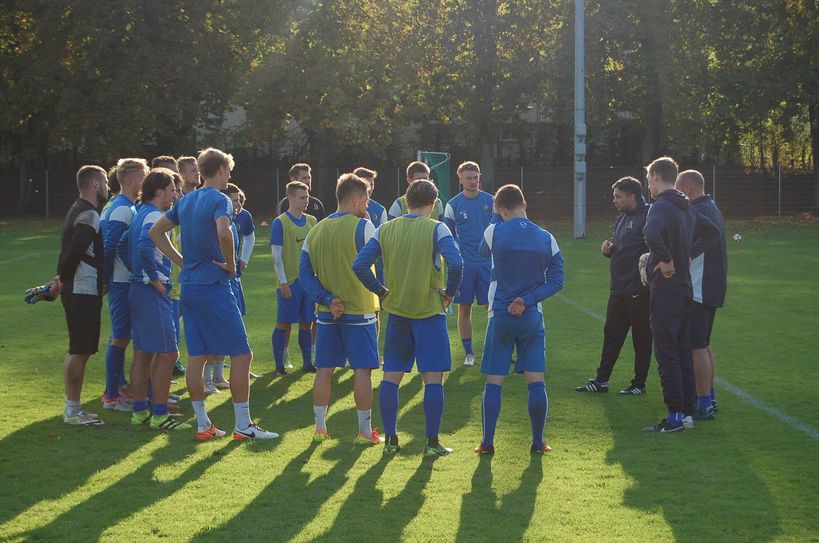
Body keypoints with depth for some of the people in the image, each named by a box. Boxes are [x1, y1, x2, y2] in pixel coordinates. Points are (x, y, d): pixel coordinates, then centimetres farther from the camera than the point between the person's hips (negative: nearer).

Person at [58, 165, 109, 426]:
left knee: (78, 351, 14)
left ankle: (73, 408, 19)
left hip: (75, 290, 10)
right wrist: (63, 278, -9)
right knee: (80, 351, -6)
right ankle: (72, 411, -2)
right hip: (84, 291, -10)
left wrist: (62, 277, 7)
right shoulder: (89, 215, -16)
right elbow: (74, 252, -23)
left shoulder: (77, 211, 17)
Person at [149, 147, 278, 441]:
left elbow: (155, 232, 18)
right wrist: (231, 264, -15)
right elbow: (223, 232, -31)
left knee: (196, 355, 9)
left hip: (189, 285, 8)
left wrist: (182, 261, 14)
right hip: (214, 285, -8)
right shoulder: (220, 200, -11)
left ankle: (202, 424, 12)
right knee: (241, 354, -1)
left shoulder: (186, 200, 12)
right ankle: (243, 425, -1)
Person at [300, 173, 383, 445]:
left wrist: (327, 300, -4)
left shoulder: (315, 231, 7)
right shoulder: (363, 227, -10)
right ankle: (365, 431, 4)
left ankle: (319, 427, 14)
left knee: (324, 369, 10)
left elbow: (305, 274, 3)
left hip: (328, 312, 5)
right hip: (360, 311, -5)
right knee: (363, 369, 1)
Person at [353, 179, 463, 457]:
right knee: (433, 378, 2)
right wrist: (449, 292, -6)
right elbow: (456, 264, -21)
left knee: (391, 377, 10)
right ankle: (432, 442, 2)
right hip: (430, 312, -3)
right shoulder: (436, 229, -8)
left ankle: (390, 439, 11)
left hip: (397, 312, 3)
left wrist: (381, 291, 7)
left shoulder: (385, 230, 3)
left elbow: (359, 265, -3)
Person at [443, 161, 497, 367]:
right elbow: (448, 237, 8)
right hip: (463, 264, 0)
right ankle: (468, 353, 11)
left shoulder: (490, 201, 3)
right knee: (464, 309, 2)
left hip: (487, 263, 0)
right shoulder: (453, 205, 1)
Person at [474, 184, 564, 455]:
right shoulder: (546, 238, -1)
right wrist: (527, 300, -8)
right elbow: (556, 280, -3)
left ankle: (487, 442, 5)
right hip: (532, 318, 1)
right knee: (536, 380, 5)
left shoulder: (494, 232, -8)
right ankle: (538, 442, 7)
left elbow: (484, 252, 15)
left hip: (500, 317, -1)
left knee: (494, 381, 4)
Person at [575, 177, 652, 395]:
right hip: (619, 288, 9)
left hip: (639, 289, -9)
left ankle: (639, 383, 12)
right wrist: (609, 249, 6)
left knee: (641, 336, 3)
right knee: (611, 334, 12)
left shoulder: (647, 217, -14)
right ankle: (601, 380, 19)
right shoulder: (622, 218, 15)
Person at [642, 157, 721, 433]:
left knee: (666, 353, -6)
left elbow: (652, 235, -35)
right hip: (684, 287, 9)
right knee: (682, 352, 13)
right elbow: (712, 232, 27)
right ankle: (688, 411, 16)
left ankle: (675, 415, -7)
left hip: (665, 288, -9)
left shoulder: (661, 206, -15)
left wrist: (666, 260, -20)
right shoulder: (687, 208, 14)